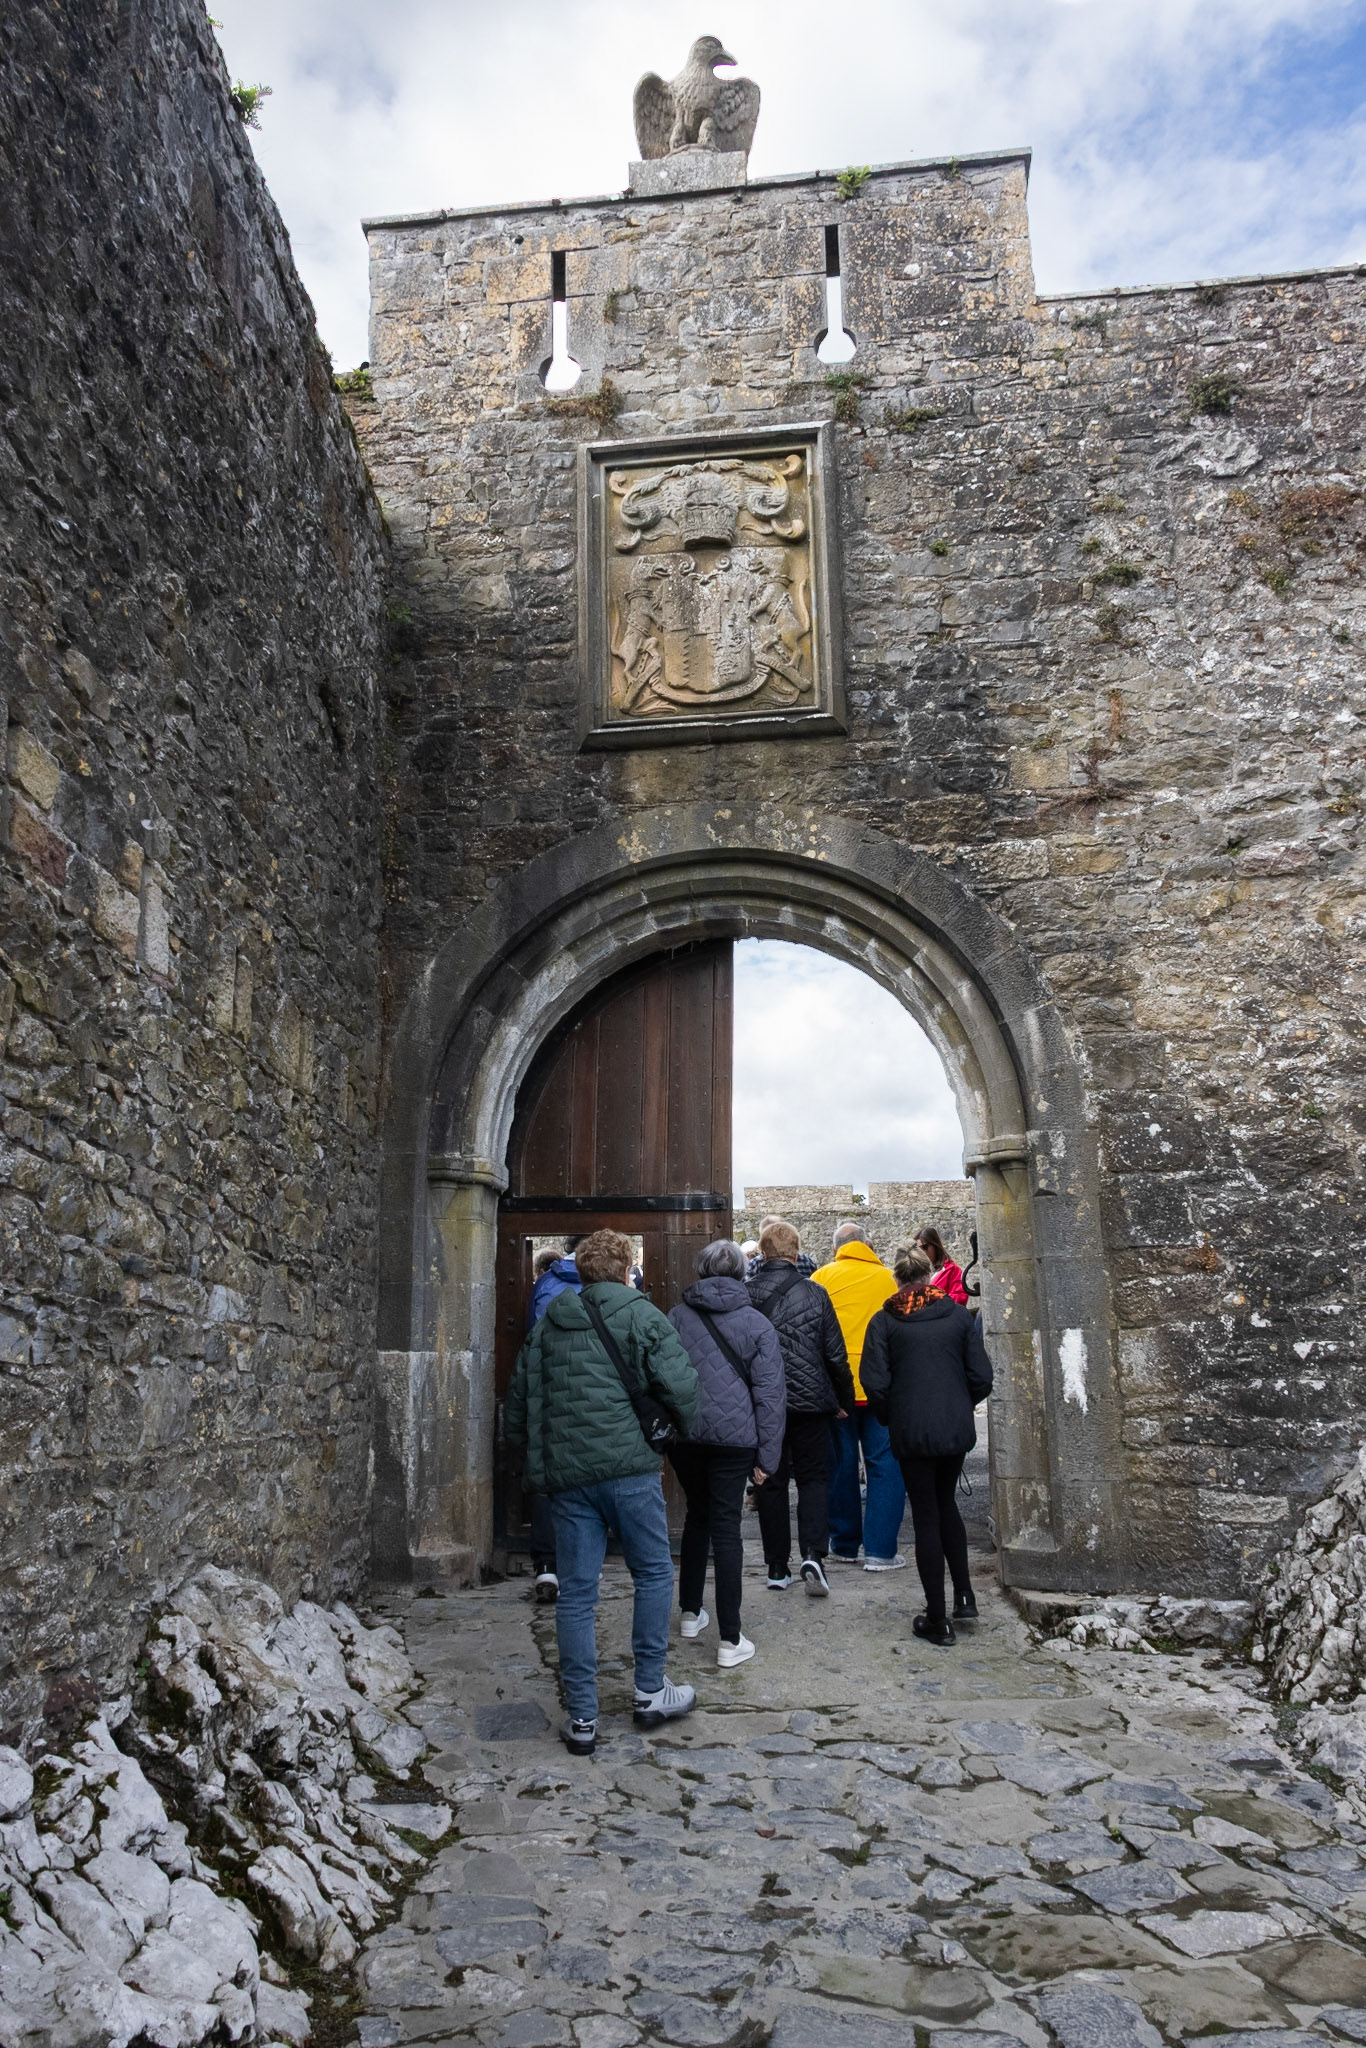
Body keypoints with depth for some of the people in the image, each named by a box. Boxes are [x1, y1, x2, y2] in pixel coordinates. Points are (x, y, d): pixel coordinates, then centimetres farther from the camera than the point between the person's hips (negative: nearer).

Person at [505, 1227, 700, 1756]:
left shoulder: (546, 1325, 14)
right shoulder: (641, 1316, -1)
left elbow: (518, 1403, 16)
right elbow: (680, 1387, -8)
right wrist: (679, 1434, 10)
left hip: (565, 1474, 4)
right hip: (629, 1467, -4)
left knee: (576, 1593, 8)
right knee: (654, 1574, 14)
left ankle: (582, 1719, 12)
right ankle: (650, 1692, 20)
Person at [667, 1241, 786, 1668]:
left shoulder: (676, 1317, 4)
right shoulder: (757, 1324, -2)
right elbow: (770, 1393, -4)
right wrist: (766, 1456, -1)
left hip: (684, 1436, 3)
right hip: (733, 1438, -3)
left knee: (697, 1515, 21)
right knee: (726, 1528, 1)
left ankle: (690, 1614, 31)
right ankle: (730, 1641, 4)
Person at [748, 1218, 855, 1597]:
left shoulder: (744, 1296, -5)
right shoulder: (814, 1293, -7)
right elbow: (835, 1355, -4)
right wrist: (844, 1400, 8)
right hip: (809, 1399, -1)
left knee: (771, 1483, 10)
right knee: (813, 1477, 10)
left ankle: (777, 1568, 13)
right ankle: (813, 1554, -7)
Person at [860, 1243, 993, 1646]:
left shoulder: (884, 1321, -6)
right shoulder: (959, 1314, 0)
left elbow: (875, 1382, -10)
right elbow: (981, 1377, -1)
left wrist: (887, 1417, 8)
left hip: (912, 1431, -3)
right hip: (957, 1428, 3)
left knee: (926, 1516, 6)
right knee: (945, 1501, 25)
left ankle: (937, 1620, 10)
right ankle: (963, 1595, 21)